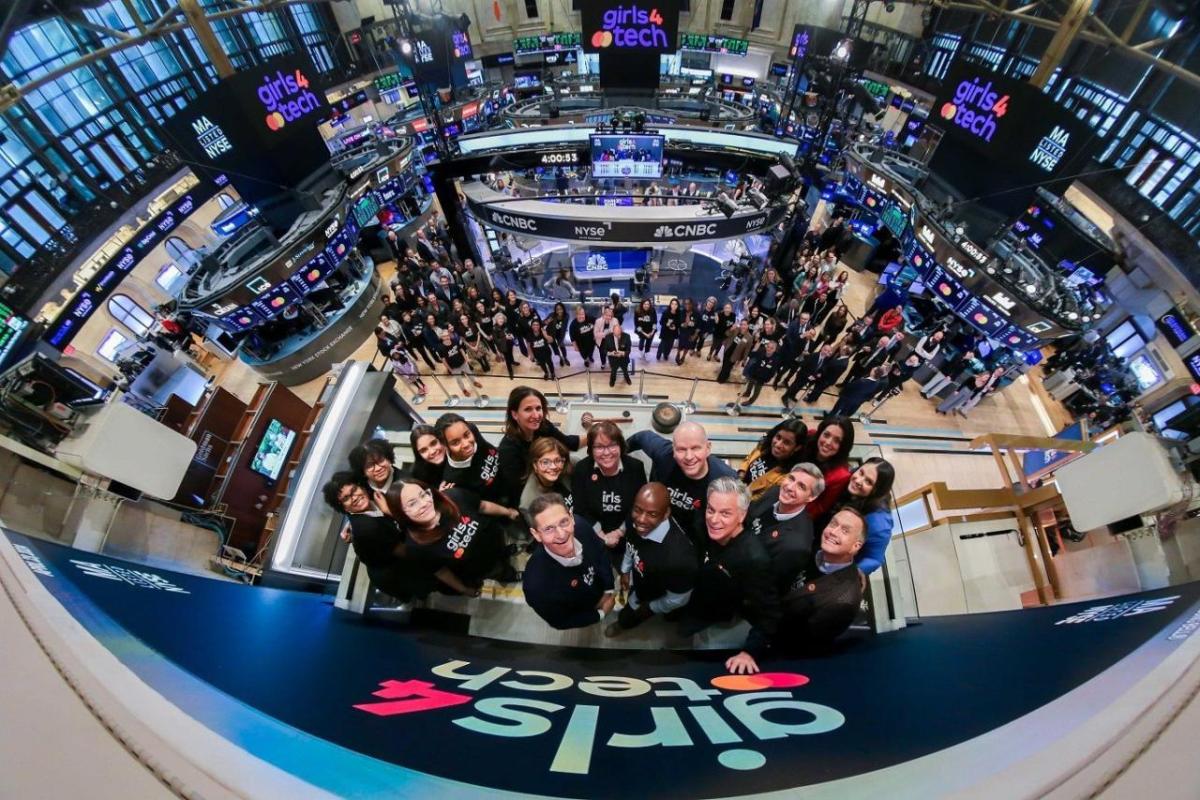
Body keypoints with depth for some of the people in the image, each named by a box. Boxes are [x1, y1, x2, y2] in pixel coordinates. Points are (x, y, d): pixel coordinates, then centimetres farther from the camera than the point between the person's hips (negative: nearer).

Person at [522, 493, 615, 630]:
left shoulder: (580, 525, -34)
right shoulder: (536, 583, -44)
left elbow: (600, 552, -10)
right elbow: (559, 622, -23)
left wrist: (609, 590, -11)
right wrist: (601, 613, -14)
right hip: (580, 613, -2)